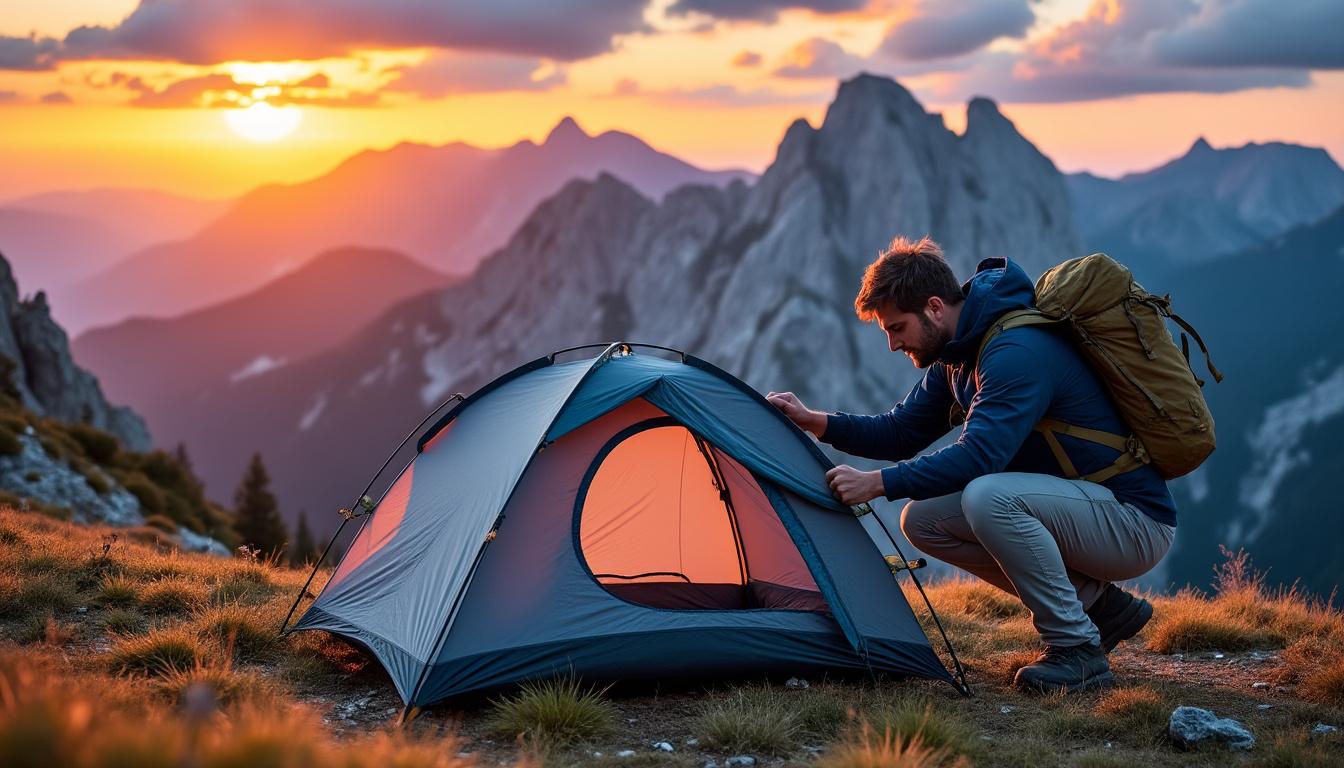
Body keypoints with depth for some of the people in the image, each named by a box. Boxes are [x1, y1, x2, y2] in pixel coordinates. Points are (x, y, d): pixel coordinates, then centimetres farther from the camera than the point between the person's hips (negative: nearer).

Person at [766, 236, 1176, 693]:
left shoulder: (1018, 352, -23)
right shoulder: (956, 356, 7)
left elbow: (979, 454, -33)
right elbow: (901, 433, 14)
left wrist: (877, 483, -30)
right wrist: (817, 422, 0)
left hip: (1135, 523, -10)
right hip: (1083, 512, 10)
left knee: (989, 496, -33)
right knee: (921, 518, 0)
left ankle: (1077, 649, -17)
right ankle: (1097, 603, 5)